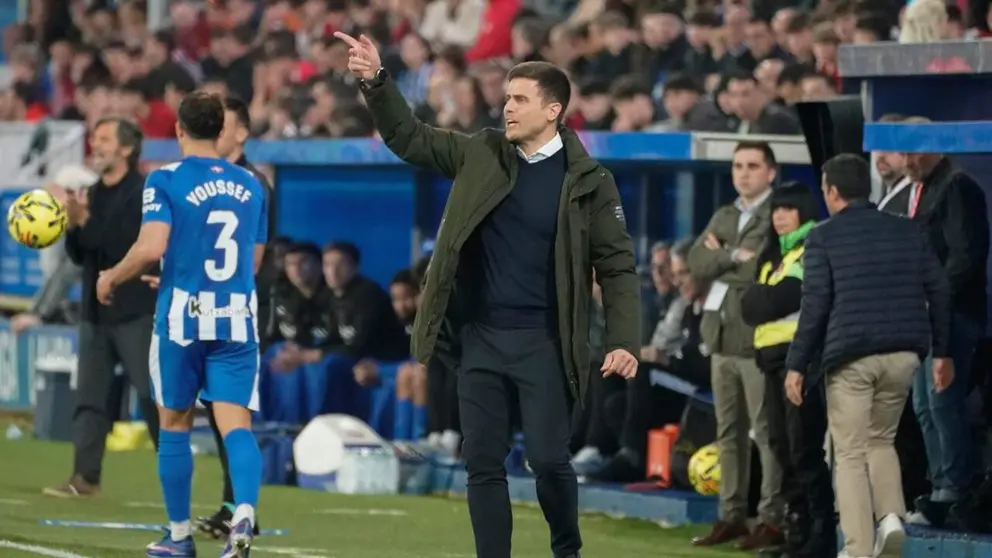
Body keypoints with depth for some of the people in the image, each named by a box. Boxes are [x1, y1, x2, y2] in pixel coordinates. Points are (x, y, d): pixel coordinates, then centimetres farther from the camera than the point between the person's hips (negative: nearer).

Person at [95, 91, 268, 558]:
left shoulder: (166, 181, -5)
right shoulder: (250, 186, 10)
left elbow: (152, 247, -17)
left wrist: (112, 277, 0)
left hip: (182, 318, -3)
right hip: (238, 320, 3)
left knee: (174, 424, 12)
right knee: (236, 423, -4)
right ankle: (244, 513, -29)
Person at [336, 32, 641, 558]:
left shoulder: (588, 181, -4)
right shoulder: (482, 155, 6)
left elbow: (617, 266, -3)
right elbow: (409, 138, 10)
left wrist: (623, 341, -14)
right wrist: (376, 82, -5)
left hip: (543, 343, -4)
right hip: (481, 339, 4)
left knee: (548, 459, -7)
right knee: (482, 463, 3)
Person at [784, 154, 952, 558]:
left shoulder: (823, 238, -2)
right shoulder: (907, 231, 11)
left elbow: (815, 305, -6)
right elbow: (938, 292, 10)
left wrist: (796, 365, -2)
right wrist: (942, 353, 17)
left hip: (851, 357, -4)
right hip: (904, 354, 4)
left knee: (850, 453, 3)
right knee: (881, 439, 21)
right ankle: (891, 516, -3)